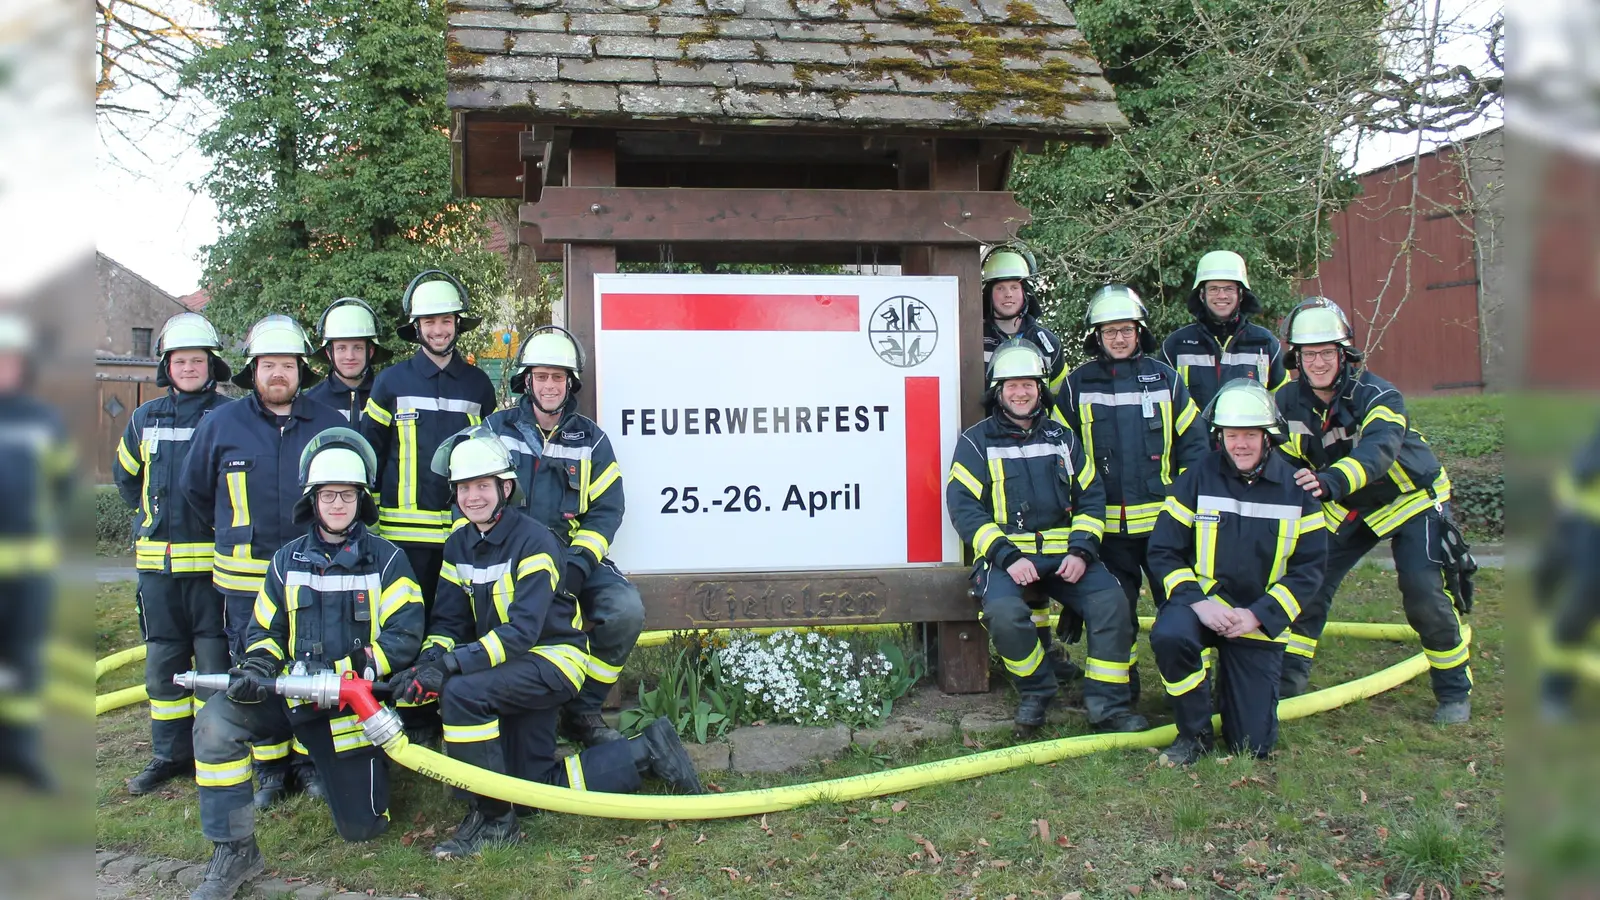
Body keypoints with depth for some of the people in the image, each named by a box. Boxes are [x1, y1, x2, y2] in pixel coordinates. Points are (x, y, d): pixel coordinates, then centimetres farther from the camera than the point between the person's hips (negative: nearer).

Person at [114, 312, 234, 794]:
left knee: (215, 661, 0)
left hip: (212, 560, -4)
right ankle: (169, 754, 22)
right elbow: (127, 478, 25)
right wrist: (156, 517, 16)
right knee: (163, 663, 11)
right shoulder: (145, 418, 10)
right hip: (157, 560, 5)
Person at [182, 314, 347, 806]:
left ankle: (311, 760, 21)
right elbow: (193, 488, 15)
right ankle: (270, 768, 19)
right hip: (246, 578, 0)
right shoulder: (220, 423, 1)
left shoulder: (330, 424, 2)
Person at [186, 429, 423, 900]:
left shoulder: (386, 560, -3)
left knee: (362, 828, -1)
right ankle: (234, 852, -13)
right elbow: (265, 629, 13)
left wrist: (342, 672, -24)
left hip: (356, 701, -2)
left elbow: (403, 638, -10)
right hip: (294, 692, 3)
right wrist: (257, 667, -11)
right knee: (215, 723, -26)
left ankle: (366, 768, 36)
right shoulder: (287, 561, 8)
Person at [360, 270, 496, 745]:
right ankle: (416, 720, 12)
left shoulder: (478, 384, 10)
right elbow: (368, 450, 8)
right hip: (406, 529, -1)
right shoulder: (391, 381, 4)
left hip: (464, 528, 1)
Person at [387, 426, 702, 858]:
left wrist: (452, 665, -38)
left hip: (554, 657, -8)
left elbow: (522, 630, -29)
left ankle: (492, 819, -17)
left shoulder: (534, 541, -20)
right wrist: (429, 662, -22)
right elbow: (448, 620, 1)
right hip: (514, 668, 8)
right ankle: (645, 752, 23)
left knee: (462, 691, -31)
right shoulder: (458, 546, 3)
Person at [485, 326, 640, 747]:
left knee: (626, 609, -24)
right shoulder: (497, 429, 8)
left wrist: (578, 563, -13)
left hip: (574, 557, 1)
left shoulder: (591, 439, 9)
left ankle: (582, 711, -4)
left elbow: (607, 510, 2)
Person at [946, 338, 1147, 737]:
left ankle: (1107, 705, -8)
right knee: (1004, 611, -32)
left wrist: (1081, 551, -6)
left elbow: (1091, 498, 13)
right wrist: (1008, 557, -17)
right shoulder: (976, 442, 4)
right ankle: (1035, 691, -5)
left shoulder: (1062, 438, 16)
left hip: (1063, 551, 3)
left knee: (1110, 601, -20)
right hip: (1004, 553, -3)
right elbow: (963, 508, -6)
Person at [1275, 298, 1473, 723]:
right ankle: (1289, 678, 9)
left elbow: (1378, 449, -48)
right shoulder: (1289, 401, -10)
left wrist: (1332, 480, -65)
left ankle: (1454, 690, 3)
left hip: (1412, 500, -5)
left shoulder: (1376, 395, -28)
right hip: (1349, 509, 5)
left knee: (1424, 594, -17)